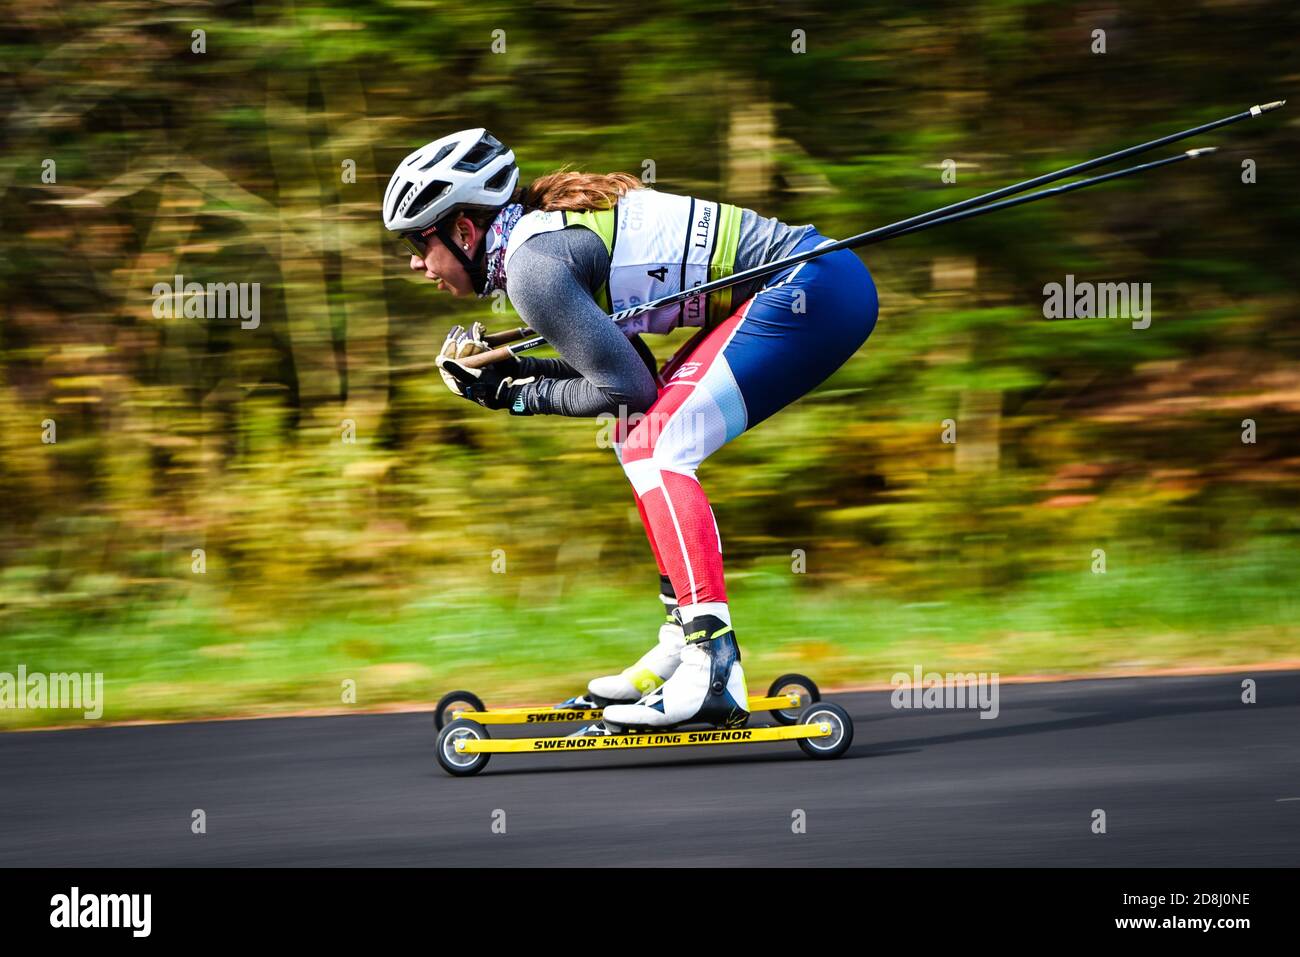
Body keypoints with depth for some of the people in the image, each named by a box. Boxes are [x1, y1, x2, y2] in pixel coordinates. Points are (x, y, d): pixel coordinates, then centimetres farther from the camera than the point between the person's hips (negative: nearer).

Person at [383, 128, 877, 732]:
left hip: (808, 291, -10)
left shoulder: (531, 265, -14)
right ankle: (683, 644, 17)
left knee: (653, 449, -14)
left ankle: (714, 676, -22)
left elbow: (629, 388, -12)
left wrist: (524, 398, 1)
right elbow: (626, 364, 18)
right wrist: (505, 369, 11)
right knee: (640, 440, 15)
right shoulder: (547, 228, 14)